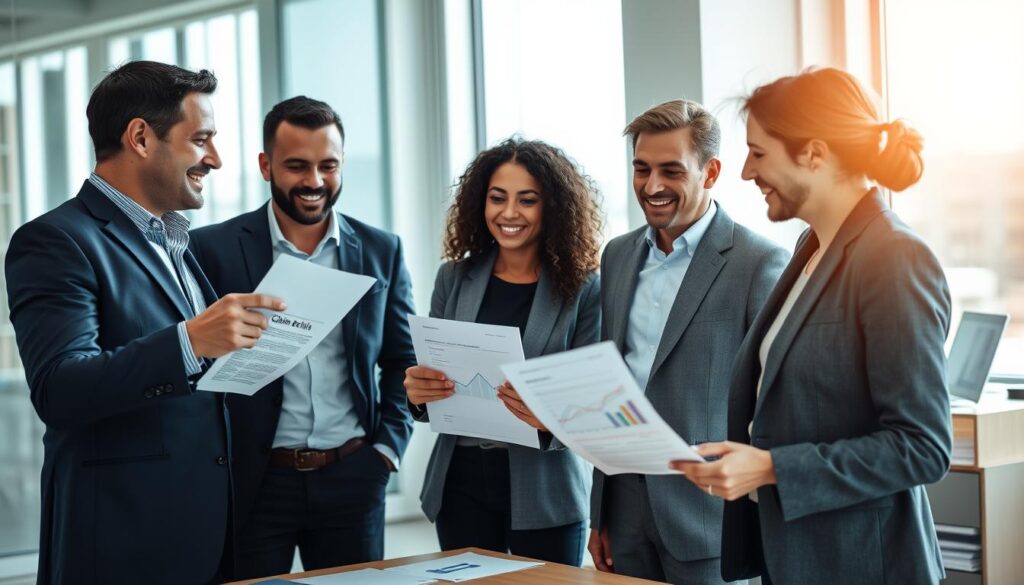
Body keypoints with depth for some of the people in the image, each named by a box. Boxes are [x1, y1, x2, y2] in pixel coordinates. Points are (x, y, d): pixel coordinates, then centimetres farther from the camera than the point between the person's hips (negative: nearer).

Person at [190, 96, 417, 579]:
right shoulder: (214, 248, -3)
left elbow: (402, 362, 13)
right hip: (253, 482, -2)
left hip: (352, 479, 2)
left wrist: (388, 445, 2)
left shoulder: (381, 251, 6)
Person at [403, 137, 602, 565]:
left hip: (545, 493, -3)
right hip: (461, 486, 3)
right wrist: (419, 393, -15)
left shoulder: (583, 289, -6)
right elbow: (432, 378, 8)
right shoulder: (454, 278, 4)